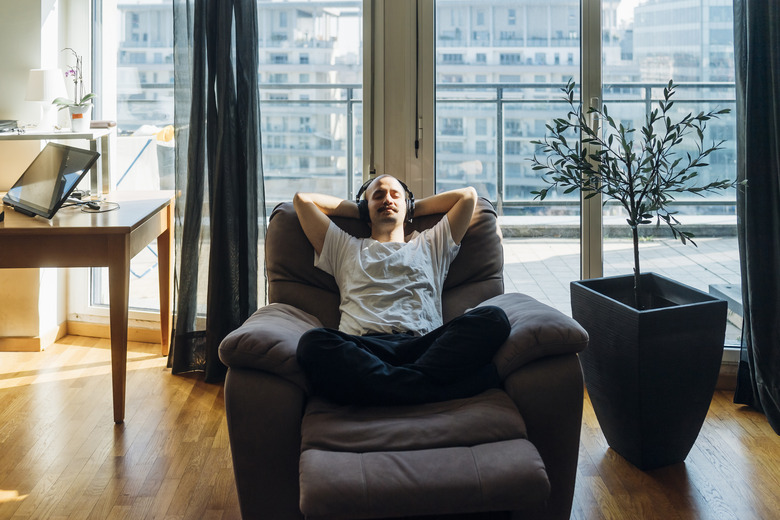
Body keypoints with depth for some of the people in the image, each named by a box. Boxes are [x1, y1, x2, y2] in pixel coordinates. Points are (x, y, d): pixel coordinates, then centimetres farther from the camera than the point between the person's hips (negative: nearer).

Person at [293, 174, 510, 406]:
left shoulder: (430, 245, 37)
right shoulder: (345, 248, 36)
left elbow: (468, 195, 35)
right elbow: (302, 199, 34)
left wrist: (415, 208, 41)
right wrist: (358, 210, 42)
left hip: (423, 344, 1)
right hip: (363, 346, -1)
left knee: (493, 317, -29)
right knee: (312, 342, -38)